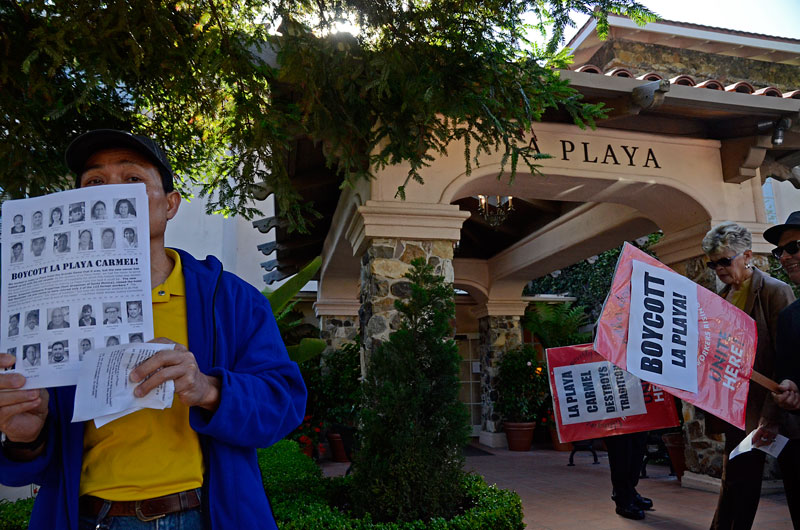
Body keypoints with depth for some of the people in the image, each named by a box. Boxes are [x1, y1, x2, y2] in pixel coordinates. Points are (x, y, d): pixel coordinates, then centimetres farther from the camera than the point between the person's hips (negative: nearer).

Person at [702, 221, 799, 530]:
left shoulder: (775, 292, -9)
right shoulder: (721, 297, 11)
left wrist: (771, 417, -18)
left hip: (757, 410, -6)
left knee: (741, 480, 0)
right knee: (735, 480, 12)